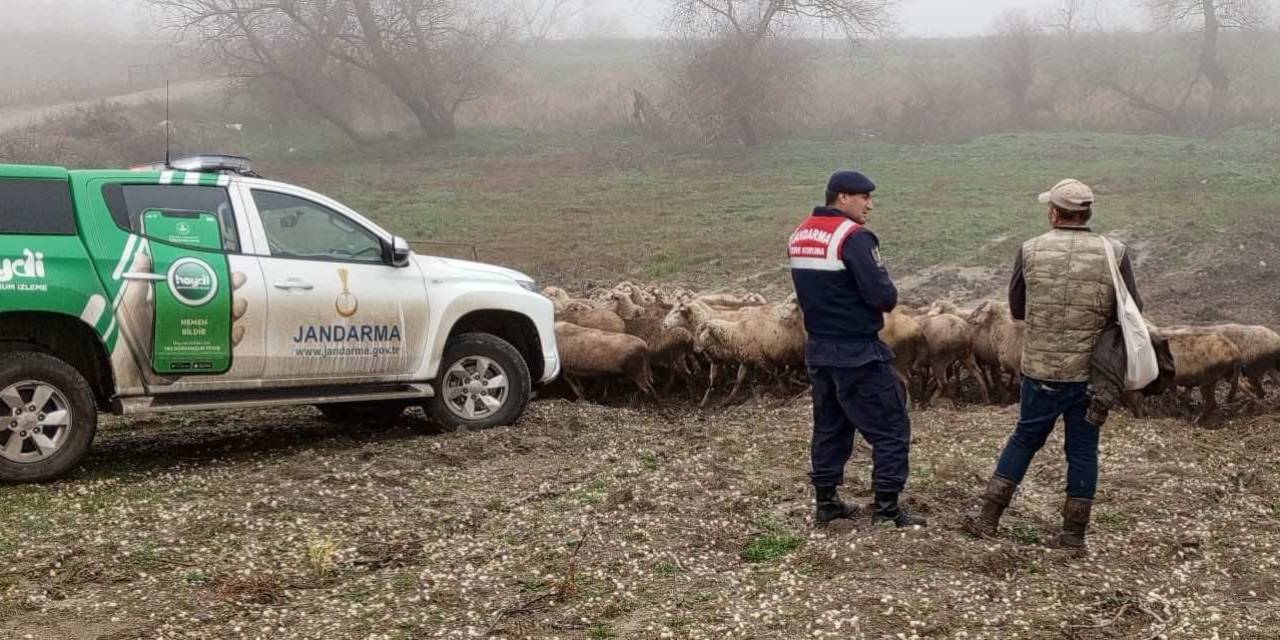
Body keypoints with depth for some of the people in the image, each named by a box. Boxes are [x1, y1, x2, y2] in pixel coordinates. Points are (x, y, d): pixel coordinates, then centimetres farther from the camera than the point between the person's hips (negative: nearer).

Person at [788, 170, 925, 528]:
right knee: (890, 428, 1)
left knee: (829, 425, 17)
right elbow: (884, 296, -20)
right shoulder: (853, 237, -17)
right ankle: (887, 509, 1)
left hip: (817, 349, 8)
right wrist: (888, 295, 0)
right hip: (857, 352, -8)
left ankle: (826, 503, 22)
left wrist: (833, 310, 9)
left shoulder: (799, 235, 9)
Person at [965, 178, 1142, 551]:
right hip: (1091, 370, -1)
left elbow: (1017, 309, 4)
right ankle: (1074, 535, 16)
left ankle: (987, 519, 17)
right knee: (1083, 449, 10)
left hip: (1041, 368, 1)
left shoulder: (1030, 251, -5)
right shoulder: (1114, 254, -7)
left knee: (1025, 437, 16)